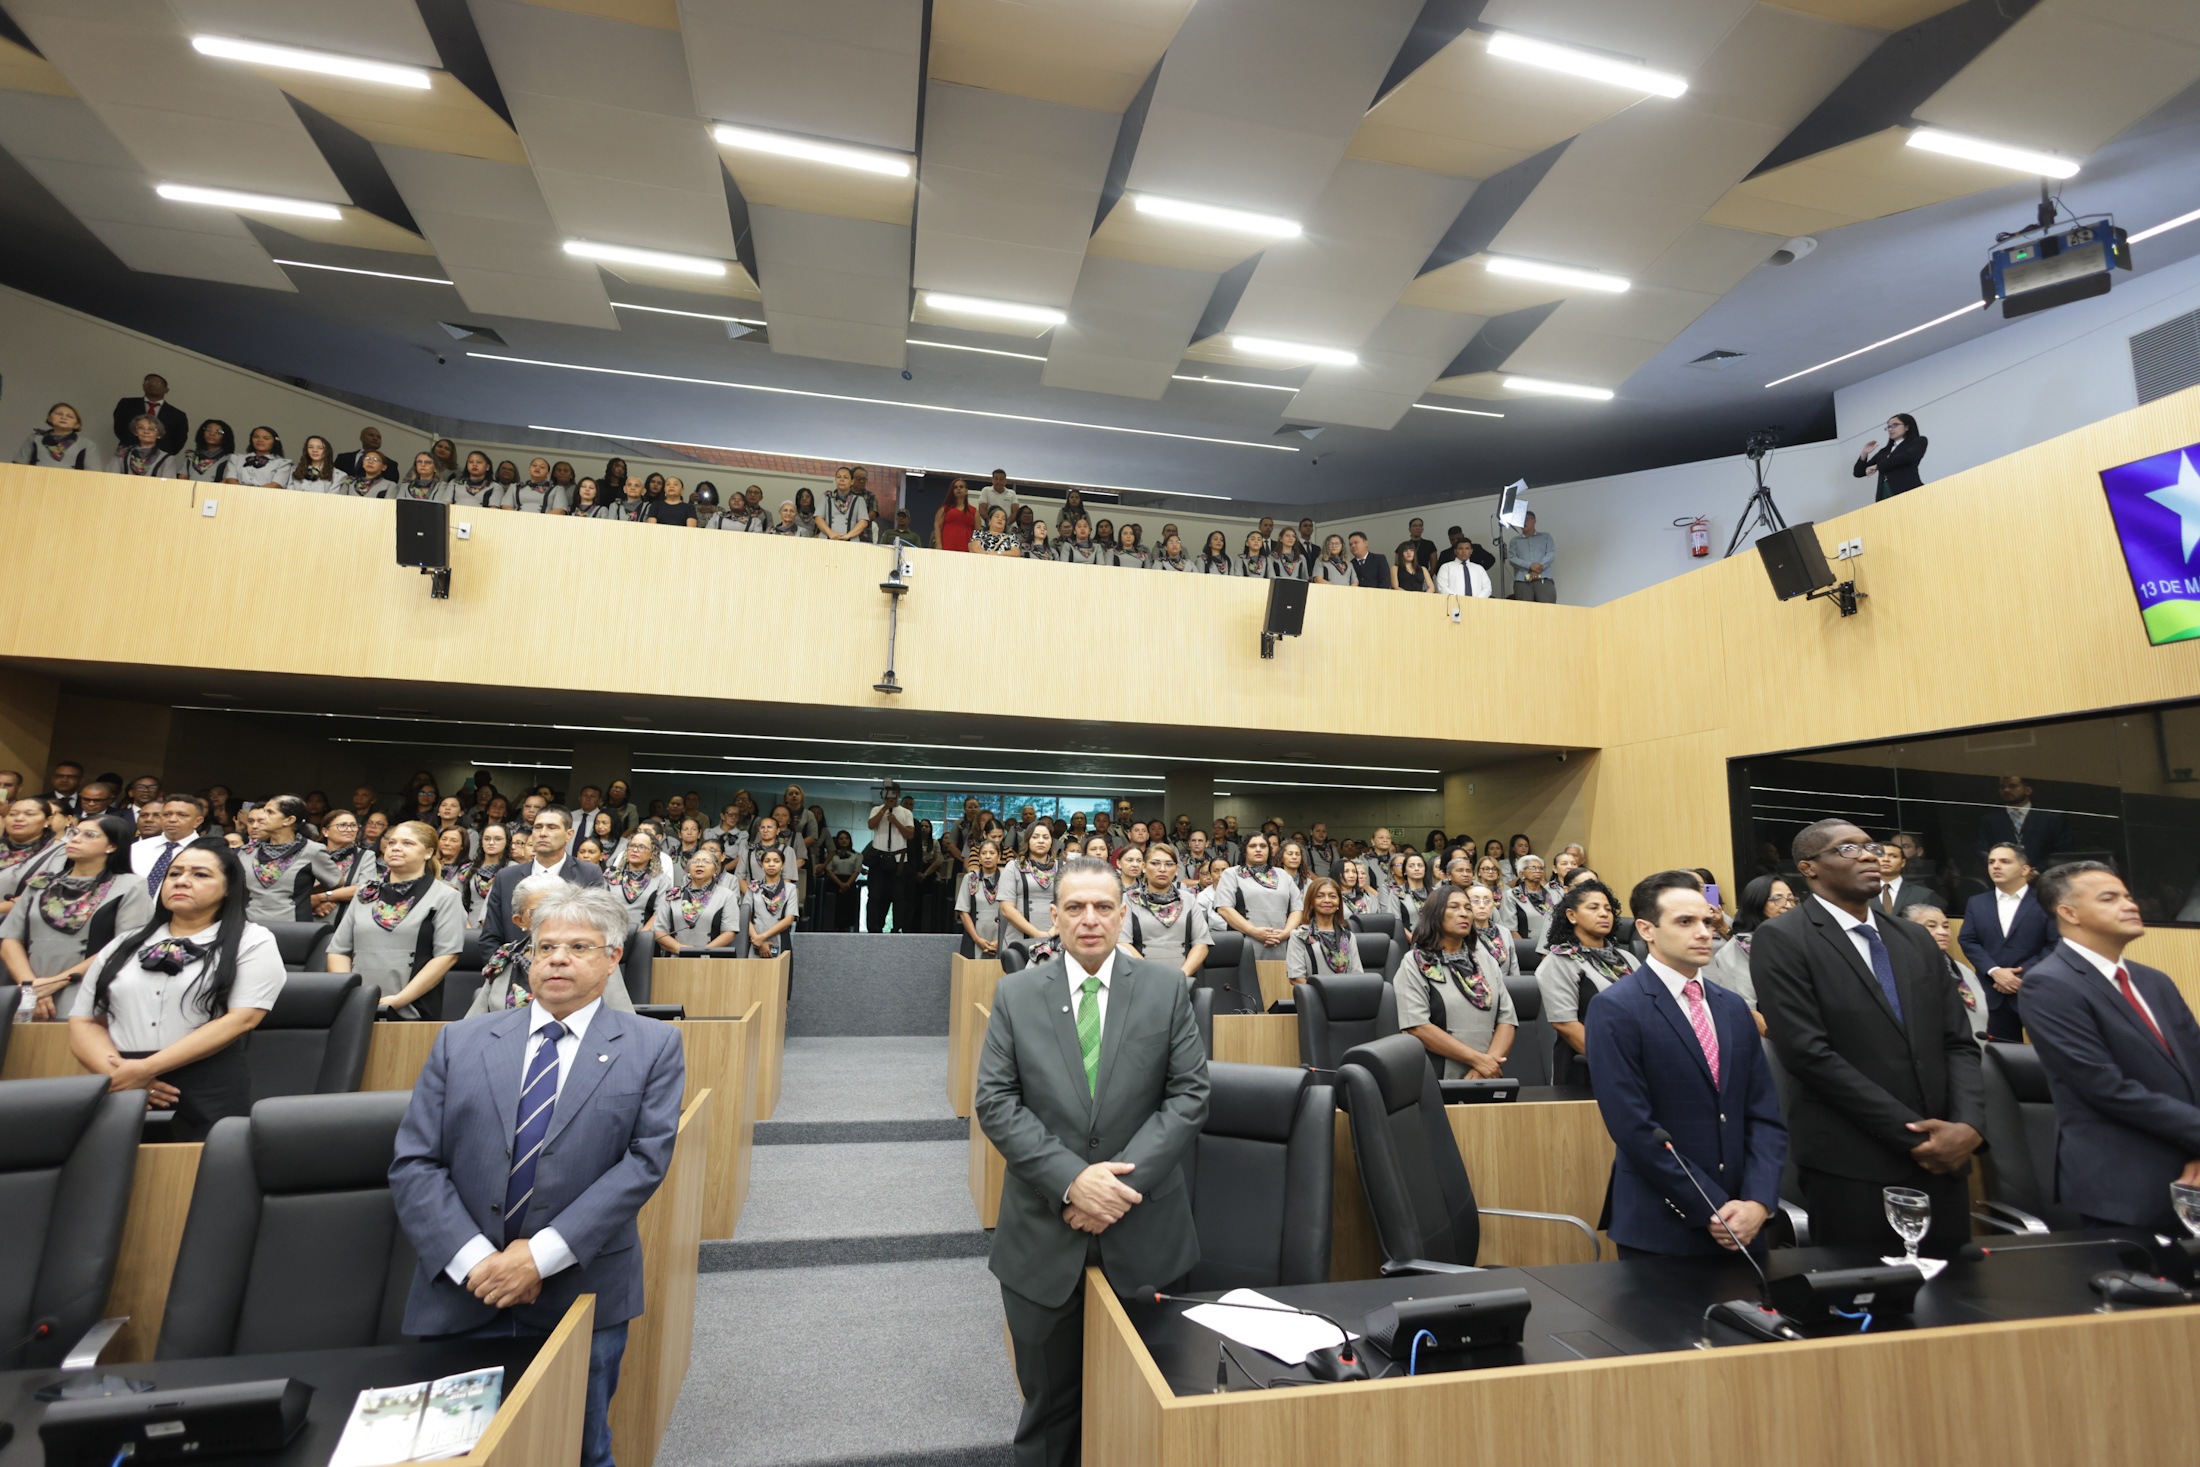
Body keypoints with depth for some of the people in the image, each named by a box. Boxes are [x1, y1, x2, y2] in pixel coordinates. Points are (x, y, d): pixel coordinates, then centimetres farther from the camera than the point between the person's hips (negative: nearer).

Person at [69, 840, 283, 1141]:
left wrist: (146, 1068, -14)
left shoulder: (252, 942, 1)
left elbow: (242, 1018, -10)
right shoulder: (123, 946, 16)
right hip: (121, 1098, 4)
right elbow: (84, 1023, 11)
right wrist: (116, 1073, -8)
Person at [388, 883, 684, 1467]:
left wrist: (543, 1254, -17)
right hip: (461, 1296, 2)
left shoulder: (653, 1046, -2)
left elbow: (645, 1160, -10)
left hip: (581, 1296, -1)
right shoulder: (460, 1041, 5)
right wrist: (472, 1259, -13)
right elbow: (413, 1165, 0)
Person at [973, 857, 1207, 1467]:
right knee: (1048, 1399, 17)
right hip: (1043, 1234, 0)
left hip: (1142, 1230, 0)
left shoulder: (1167, 989, -2)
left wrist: (1124, 1177, -16)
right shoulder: (1016, 994, -2)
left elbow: (1189, 1096, -5)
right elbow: (994, 1102, -6)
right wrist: (1071, 1180, -16)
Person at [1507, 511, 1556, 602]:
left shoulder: (1545, 537, 22)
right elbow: (1511, 558, 5)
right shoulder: (1515, 540, 22)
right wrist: (1530, 565, -12)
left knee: (1548, 608, -20)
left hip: (1543, 579, 0)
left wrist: (1538, 569, -9)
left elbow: (1551, 554, 7)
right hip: (1522, 581, 0)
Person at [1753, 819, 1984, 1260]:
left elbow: (1959, 1042, 10)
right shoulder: (1781, 940, -9)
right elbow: (1809, 1054, -15)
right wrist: (1913, 1136, -13)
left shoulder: (1916, 938, 12)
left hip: (1943, 1158, 6)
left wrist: (1968, 1126, -7)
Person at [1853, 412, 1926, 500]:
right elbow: (1858, 473, 27)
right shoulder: (1884, 452, 28)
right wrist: (1864, 453, 13)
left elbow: (1909, 456, -6)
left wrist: (1877, 466, -1)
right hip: (1885, 495, 3)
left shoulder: (1918, 441, 17)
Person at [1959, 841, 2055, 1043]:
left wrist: (2023, 976, -14)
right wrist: (1994, 972, -12)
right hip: (1995, 994, 3)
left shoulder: (2044, 902, -1)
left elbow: (2055, 945, -8)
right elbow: (1969, 942, 4)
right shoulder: (1976, 903, 11)